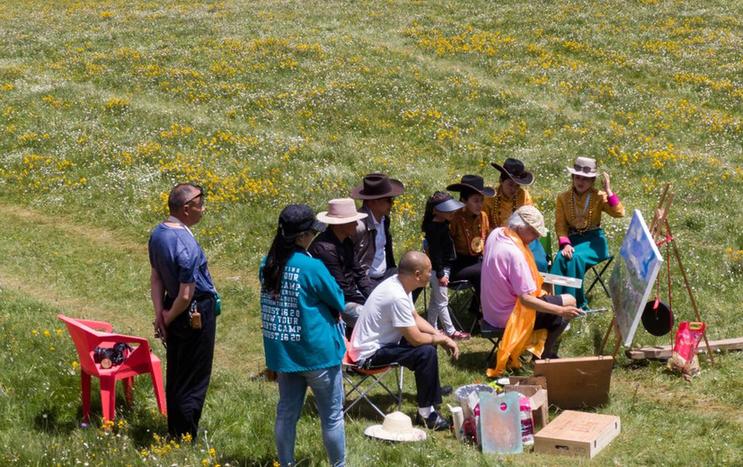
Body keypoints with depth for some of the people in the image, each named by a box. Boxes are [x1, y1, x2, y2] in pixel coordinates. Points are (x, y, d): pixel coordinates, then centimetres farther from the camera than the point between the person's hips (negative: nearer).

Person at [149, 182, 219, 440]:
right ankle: (186, 441, 11)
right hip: (197, 314, -9)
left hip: (173, 308, 9)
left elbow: (155, 276, 4)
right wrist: (168, 319, -9)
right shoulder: (186, 246, -28)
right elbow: (186, 296, -25)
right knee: (193, 383, 3)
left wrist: (160, 313, 1)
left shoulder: (157, 234, 0)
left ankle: (175, 434, 31)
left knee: (175, 377, 19)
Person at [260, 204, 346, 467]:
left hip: (282, 352, 6)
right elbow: (338, 302, -8)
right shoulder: (312, 267, -20)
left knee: (287, 413, 15)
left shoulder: (267, 264, 0)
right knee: (332, 416, 9)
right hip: (317, 352, -6)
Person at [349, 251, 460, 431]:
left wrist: (440, 336, 2)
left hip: (379, 341, 10)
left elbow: (416, 318, 14)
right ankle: (426, 414, -13)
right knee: (426, 352, -23)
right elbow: (416, 339, -23)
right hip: (370, 354, -10)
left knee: (430, 340, 15)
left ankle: (432, 389, 31)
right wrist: (440, 338, -6)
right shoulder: (397, 297, -29)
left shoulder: (397, 282, 0)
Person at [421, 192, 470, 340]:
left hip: (443, 267, 10)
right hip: (439, 268, -10)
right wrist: (440, 274, -21)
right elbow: (435, 252, -22)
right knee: (442, 301, 0)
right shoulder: (434, 228, -21)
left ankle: (432, 329, 26)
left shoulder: (442, 224, 8)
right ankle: (450, 331, 6)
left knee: (435, 300, 17)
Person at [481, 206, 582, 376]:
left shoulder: (495, 234, -4)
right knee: (569, 302, 1)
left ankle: (545, 350, 27)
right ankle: (545, 354, 17)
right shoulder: (515, 253, -30)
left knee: (545, 294, 26)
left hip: (491, 309, 9)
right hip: (508, 317, -9)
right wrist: (561, 311, -29)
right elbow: (526, 300, -30)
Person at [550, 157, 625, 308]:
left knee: (576, 257, -33)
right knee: (561, 258, -32)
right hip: (572, 239, 2)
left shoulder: (599, 196, 0)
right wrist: (565, 244, -17)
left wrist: (608, 191, -18)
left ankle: (578, 303, -22)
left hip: (594, 239, -2)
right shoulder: (563, 198, 4)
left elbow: (619, 213, -13)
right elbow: (560, 225, 0)